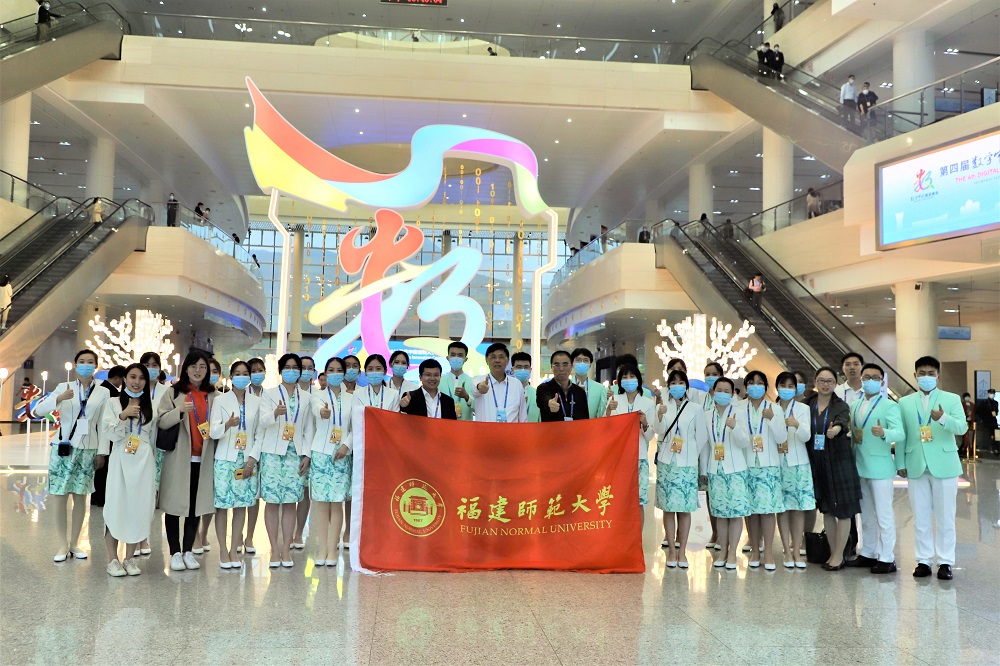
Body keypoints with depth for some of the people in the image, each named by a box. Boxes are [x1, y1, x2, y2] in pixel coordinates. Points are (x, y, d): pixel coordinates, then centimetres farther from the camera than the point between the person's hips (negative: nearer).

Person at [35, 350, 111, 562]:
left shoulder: (103, 392, 3)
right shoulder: (64, 387, 1)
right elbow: (38, 410, -10)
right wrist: (60, 398, -28)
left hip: (87, 449, 1)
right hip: (63, 447, -1)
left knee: (80, 496, 7)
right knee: (60, 496, -1)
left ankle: (75, 543, 18)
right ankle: (62, 545, 9)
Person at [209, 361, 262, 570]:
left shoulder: (256, 402, 7)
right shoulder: (221, 400, 2)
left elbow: (260, 434, 7)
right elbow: (213, 432, -7)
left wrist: (252, 458, -4)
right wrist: (227, 425, -28)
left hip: (247, 460, 2)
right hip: (225, 459, -2)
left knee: (242, 505, 5)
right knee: (222, 505, -1)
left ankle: (234, 550, 15)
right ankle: (223, 551, 10)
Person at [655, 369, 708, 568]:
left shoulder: (696, 408, 3)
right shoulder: (662, 407, 6)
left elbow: (702, 437, 6)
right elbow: (660, 433, -3)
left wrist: (690, 454, 8)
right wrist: (660, 417, -19)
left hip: (688, 464, -1)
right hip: (666, 462, 1)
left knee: (685, 508, 0)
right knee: (668, 507, 2)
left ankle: (682, 551, 8)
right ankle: (671, 550, 11)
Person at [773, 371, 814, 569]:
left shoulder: (803, 408, 3)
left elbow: (806, 436, -10)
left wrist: (797, 424, -31)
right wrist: (773, 448, -12)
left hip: (799, 463, 0)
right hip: (778, 463, 0)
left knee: (799, 507, 1)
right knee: (782, 507, 1)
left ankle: (796, 550, 9)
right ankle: (787, 550, 8)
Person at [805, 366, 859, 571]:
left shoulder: (841, 406, -4)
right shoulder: (808, 405, 7)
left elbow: (842, 421, -26)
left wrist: (836, 428, -46)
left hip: (839, 462, -3)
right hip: (817, 463, 4)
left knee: (843, 510, 1)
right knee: (826, 510, 12)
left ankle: (839, 555, 11)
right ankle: (833, 553, 23)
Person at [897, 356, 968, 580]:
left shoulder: (952, 399, 2)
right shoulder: (904, 402, 8)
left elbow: (962, 428, -13)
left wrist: (943, 418, -33)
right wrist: (900, 463, 1)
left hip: (944, 465, -2)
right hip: (916, 466, 2)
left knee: (945, 517, 5)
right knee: (920, 518, 8)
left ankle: (945, 562, 15)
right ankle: (924, 560, 16)